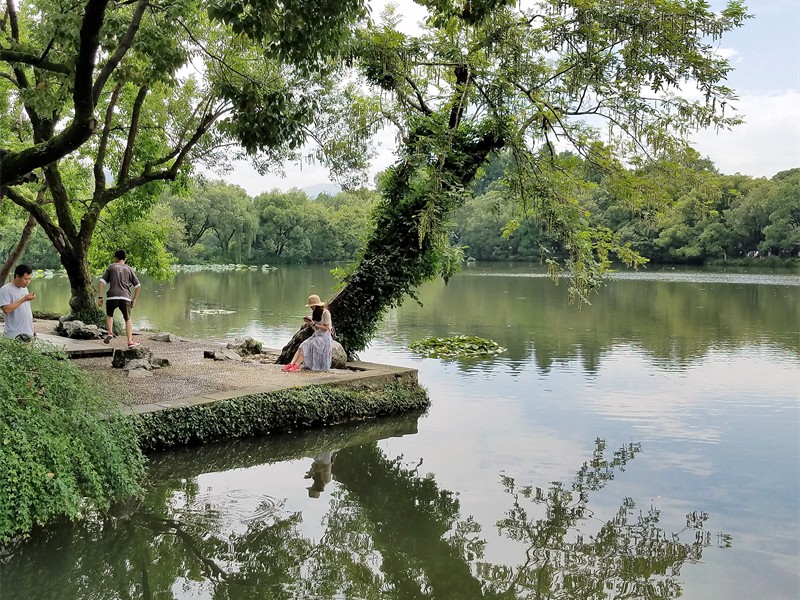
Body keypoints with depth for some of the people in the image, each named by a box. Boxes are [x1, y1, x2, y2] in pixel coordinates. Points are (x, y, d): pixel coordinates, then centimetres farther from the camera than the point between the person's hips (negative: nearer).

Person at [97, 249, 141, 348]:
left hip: (112, 296, 0)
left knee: (109, 315, 25)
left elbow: (102, 281, 4)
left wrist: (100, 297, 4)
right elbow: (138, 285, 9)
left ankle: (110, 332, 3)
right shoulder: (129, 269, 16)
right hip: (125, 297, 1)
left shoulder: (111, 267, 13)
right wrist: (134, 300, 17)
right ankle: (130, 341, 4)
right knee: (127, 319, 13)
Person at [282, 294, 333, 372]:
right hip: (316, 335, 7)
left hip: (324, 337, -7)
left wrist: (314, 324, -22)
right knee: (301, 346, -18)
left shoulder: (325, 312, -13)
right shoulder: (314, 312, 12)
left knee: (306, 345, -27)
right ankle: (291, 364, -32)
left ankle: (297, 365, -32)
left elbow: (326, 328, -15)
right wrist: (309, 322, -5)